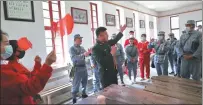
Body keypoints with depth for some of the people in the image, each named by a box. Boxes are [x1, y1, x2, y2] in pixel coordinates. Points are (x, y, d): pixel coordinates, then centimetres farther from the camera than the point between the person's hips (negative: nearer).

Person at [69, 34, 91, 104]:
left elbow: (85, 55, 15)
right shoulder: (72, 48, -9)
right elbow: (74, 58, -23)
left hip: (84, 67, 7)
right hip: (77, 68, -7)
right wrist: (83, 54, -36)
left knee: (84, 82, 18)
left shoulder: (82, 48, 11)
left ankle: (84, 94, 35)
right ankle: (74, 98, 10)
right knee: (76, 84, -1)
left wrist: (89, 53, -8)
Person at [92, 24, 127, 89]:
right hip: (106, 75, -8)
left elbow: (115, 40, 25)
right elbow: (101, 62, -29)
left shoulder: (106, 43, 5)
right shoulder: (95, 48, -19)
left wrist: (121, 31, 27)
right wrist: (111, 54, -21)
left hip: (113, 72, 8)